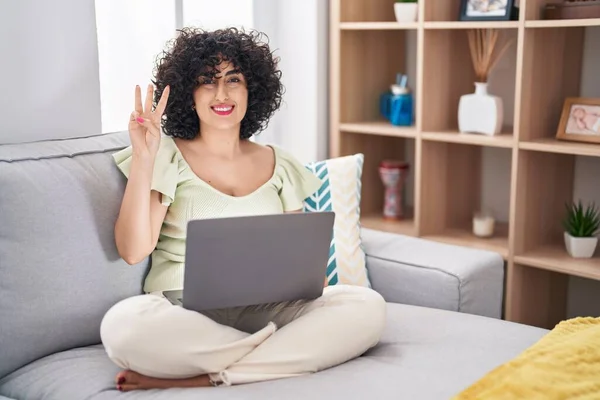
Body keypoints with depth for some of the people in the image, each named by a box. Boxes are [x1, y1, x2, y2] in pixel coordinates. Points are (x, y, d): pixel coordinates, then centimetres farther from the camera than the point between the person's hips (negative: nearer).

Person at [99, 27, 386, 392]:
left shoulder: (279, 164, 13)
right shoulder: (167, 157, 3)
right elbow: (134, 250, -8)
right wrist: (143, 159, -16)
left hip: (266, 309, 4)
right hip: (185, 312, -3)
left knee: (368, 306, -22)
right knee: (123, 324, -36)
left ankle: (204, 377, -22)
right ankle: (289, 351, -19)